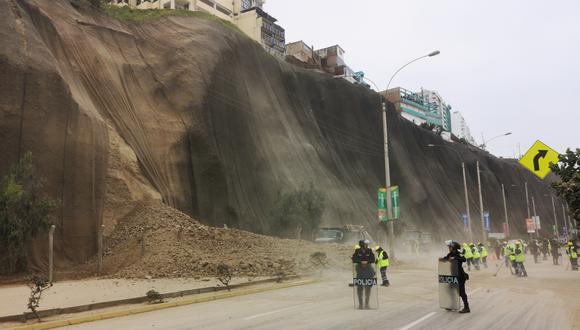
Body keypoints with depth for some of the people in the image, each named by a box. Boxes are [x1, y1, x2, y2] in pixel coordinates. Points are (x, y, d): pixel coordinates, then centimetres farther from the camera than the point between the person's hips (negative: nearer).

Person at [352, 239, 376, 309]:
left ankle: (367, 304, 8)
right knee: (360, 287, -2)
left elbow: (373, 260, 0)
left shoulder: (369, 251, 3)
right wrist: (361, 262, -16)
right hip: (360, 270, -1)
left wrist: (366, 262, -15)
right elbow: (354, 259, -4)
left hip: (368, 269, 1)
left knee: (368, 287, -1)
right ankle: (360, 304, 7)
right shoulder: (357, 251, 0)